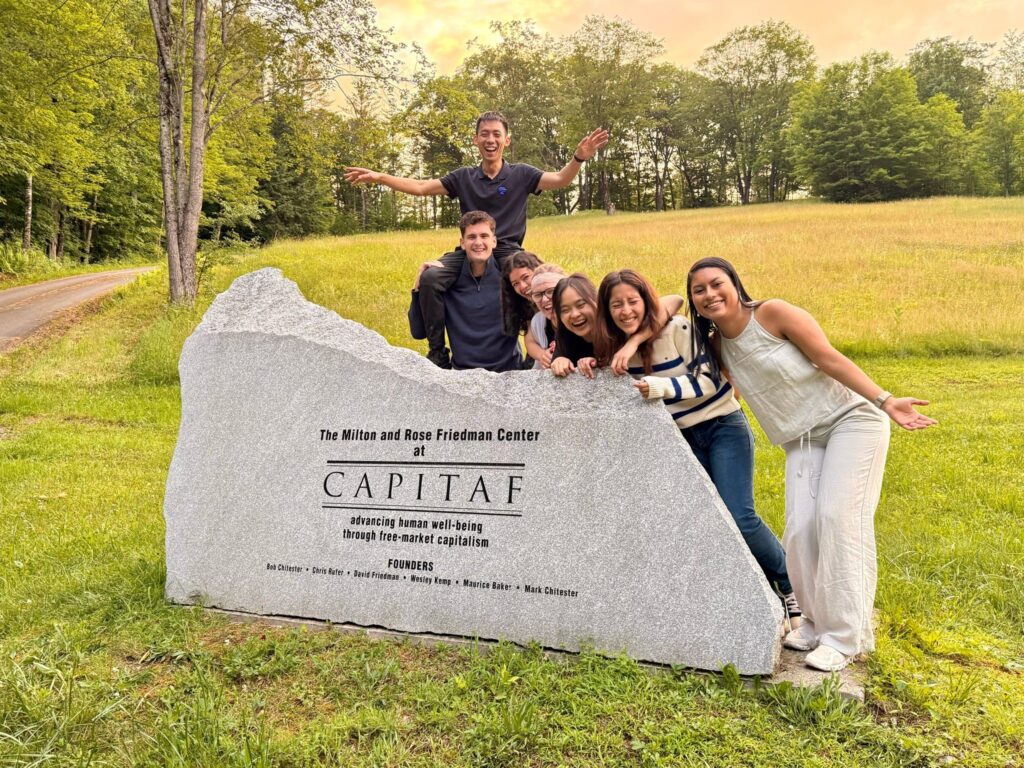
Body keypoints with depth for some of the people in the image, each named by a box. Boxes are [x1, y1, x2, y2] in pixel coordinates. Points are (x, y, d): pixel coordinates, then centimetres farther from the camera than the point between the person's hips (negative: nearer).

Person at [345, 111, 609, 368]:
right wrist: (379, 177, 1)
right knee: (429, 278, -26)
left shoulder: (521, 174, 7)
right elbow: (420, 187, 10)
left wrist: (579, 157, -28)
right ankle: (437, 351, -12)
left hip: (507, 251, -2)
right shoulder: (463, 177, 12)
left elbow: (560, 180, -7)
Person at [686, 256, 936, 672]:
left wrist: (885, 401, -20)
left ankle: (845, 635, -5)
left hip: (851, 419, -5)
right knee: (800, 529, -8)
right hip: (802, 440, 5)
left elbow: (832, 360, -15)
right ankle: (818, 621, 12)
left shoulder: (773, 313, -14)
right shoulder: (715, 346, 2)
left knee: (838, 518, -13)